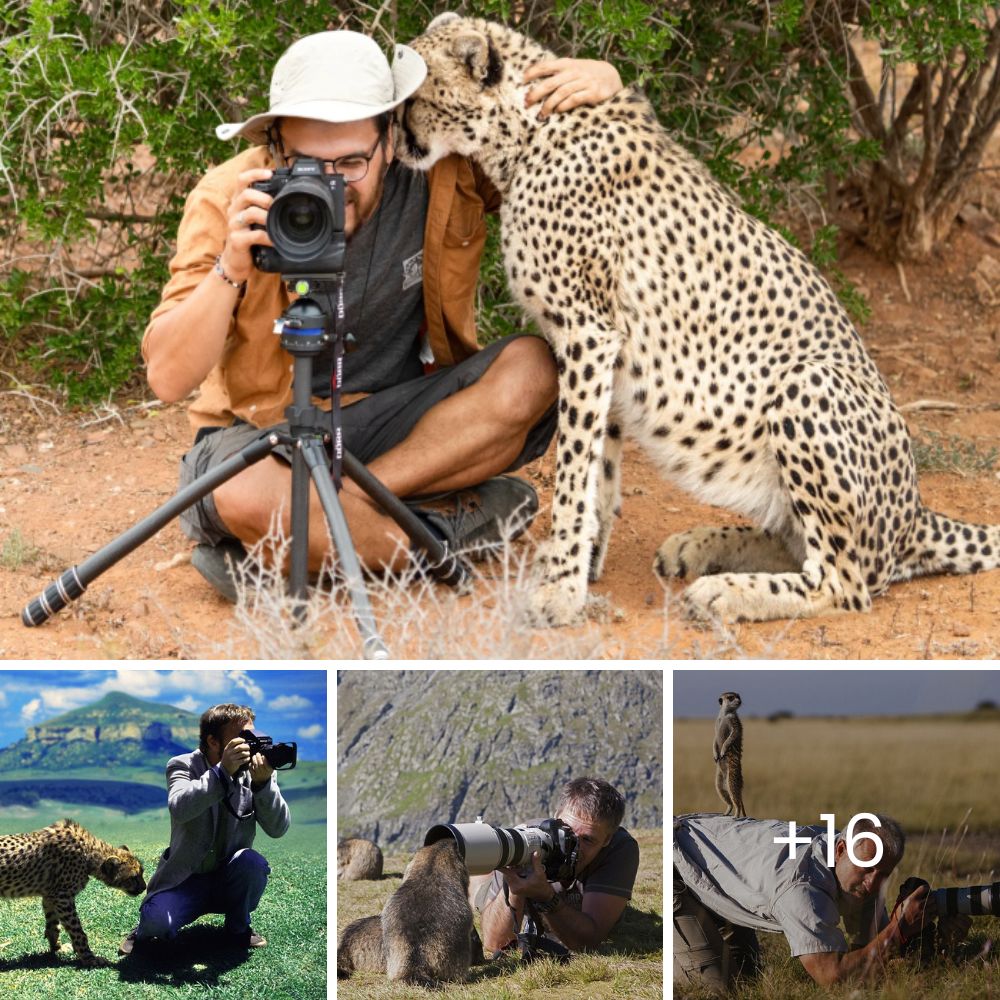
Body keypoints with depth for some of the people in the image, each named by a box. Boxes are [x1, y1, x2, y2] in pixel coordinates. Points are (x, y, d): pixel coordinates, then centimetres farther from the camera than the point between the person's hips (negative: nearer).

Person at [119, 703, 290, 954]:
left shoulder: (255, 769, -3)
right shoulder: (183, 766, -8)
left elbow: (278, 828, -13)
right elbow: (179, 808, -30)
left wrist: (264, 782, -29)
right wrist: (223, 771, -40)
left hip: (229, 880, 3)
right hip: (185, 879, -3)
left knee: (253, 862, -30)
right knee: (157, 921, -31)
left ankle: (239, 929, -1)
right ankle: (148, 928, 8)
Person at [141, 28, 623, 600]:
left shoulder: (442, 170, -14)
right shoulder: (231, 200, -19)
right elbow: (167, 379, -21)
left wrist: (598, 80, -20)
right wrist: (231, 268, -37)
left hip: (395, 419, 4)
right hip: (263, 428, -3)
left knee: (531, 371, -23)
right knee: (242, 498, -38)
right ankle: (443, 533, -16)